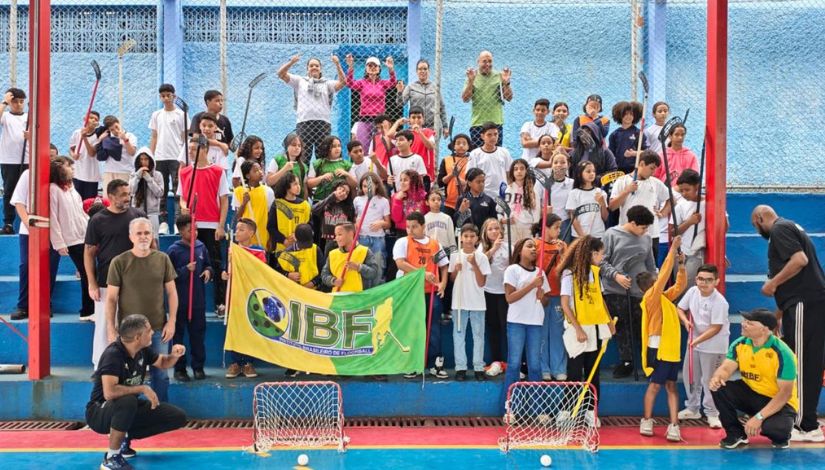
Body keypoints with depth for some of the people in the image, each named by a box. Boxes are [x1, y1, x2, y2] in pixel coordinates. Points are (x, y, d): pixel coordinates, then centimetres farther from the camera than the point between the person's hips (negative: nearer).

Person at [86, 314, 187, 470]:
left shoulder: (142, 350, -5)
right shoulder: (113, 354, -27)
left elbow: (162, 363, 14)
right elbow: (109, 392, -39)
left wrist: (174, 355, -8)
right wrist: (143, 389, -30)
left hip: (129, 410, 7)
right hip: (100, 412, -7)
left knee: (178, 417, -5)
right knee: (128, 401, -41)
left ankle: (124, 436, 6)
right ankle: (111, 457, -23)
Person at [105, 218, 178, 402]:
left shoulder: (162, 259, 2)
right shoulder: (119, 262, -4)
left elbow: (171, 292, 7)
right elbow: (111, 298, -2)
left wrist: (171, 321, 0)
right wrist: (111, 329, -6)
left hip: (158, 328, 2)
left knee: (161, 375, 8)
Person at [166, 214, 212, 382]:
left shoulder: (201, 247, 4)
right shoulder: (173, 250, -8)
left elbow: (208, 265, 18)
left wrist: (208, 271, -4)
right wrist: (185, 270, -20)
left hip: (198, 299, 4)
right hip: (180, 300, -4)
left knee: (198, 333, 10)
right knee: (178, 333, 6)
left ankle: (198, 367, 21)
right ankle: (179, 369, 15)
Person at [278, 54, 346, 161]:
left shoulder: (327, 83, 17)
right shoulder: (300, 81, 17)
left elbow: (342, 82, 1)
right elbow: (281, 74, 9)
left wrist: (337, 65, -10)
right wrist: (291, 62, -8)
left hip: (323, 122, 1)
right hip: (303, 122, 0)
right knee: (303, 156, -3)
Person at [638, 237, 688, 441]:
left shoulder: (663, 297, 12)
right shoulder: (651, 297, -11)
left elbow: (679, 286, 19)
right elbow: (664, 274, -17)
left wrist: (681, 265, 8)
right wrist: (672, 250, -14)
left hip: (671, 348, 8)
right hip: (658, 348, -8)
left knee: (671, 385, 4)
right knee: (656, 384, 1)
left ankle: (674, 425, 3)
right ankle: (647, 421, 14)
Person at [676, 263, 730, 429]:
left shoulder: (719, 302, -24)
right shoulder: (692, 291, -6)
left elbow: (715, 328, -23)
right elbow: (680, 308, 8)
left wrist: (697, 340, -24)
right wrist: (686, 320, -12)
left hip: (713, 345, -7)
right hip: (694, 341, 7)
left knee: (709, 380, -3)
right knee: (690, 375, 15)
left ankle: (712, 413, 12)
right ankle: (692, 408, 30)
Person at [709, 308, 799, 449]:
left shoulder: (782, 353, -23)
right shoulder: (740, 344, -8)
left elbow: (785, 393, -24)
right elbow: (726, 368, -8)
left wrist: (759, 417, -31)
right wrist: (717, 378, -36)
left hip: (779, 403, -5)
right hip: (750, 394, 5)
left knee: (777, 428, -36)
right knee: (718, 388, -20)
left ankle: (780, 436, 6)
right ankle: (736, 433, 0)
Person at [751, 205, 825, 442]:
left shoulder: (779, 229, -8)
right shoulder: (790, 227, 22)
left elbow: (800, 260, -22)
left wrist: (772, 283, -11)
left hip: (803, 304, -10)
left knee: (801, 364, -7)